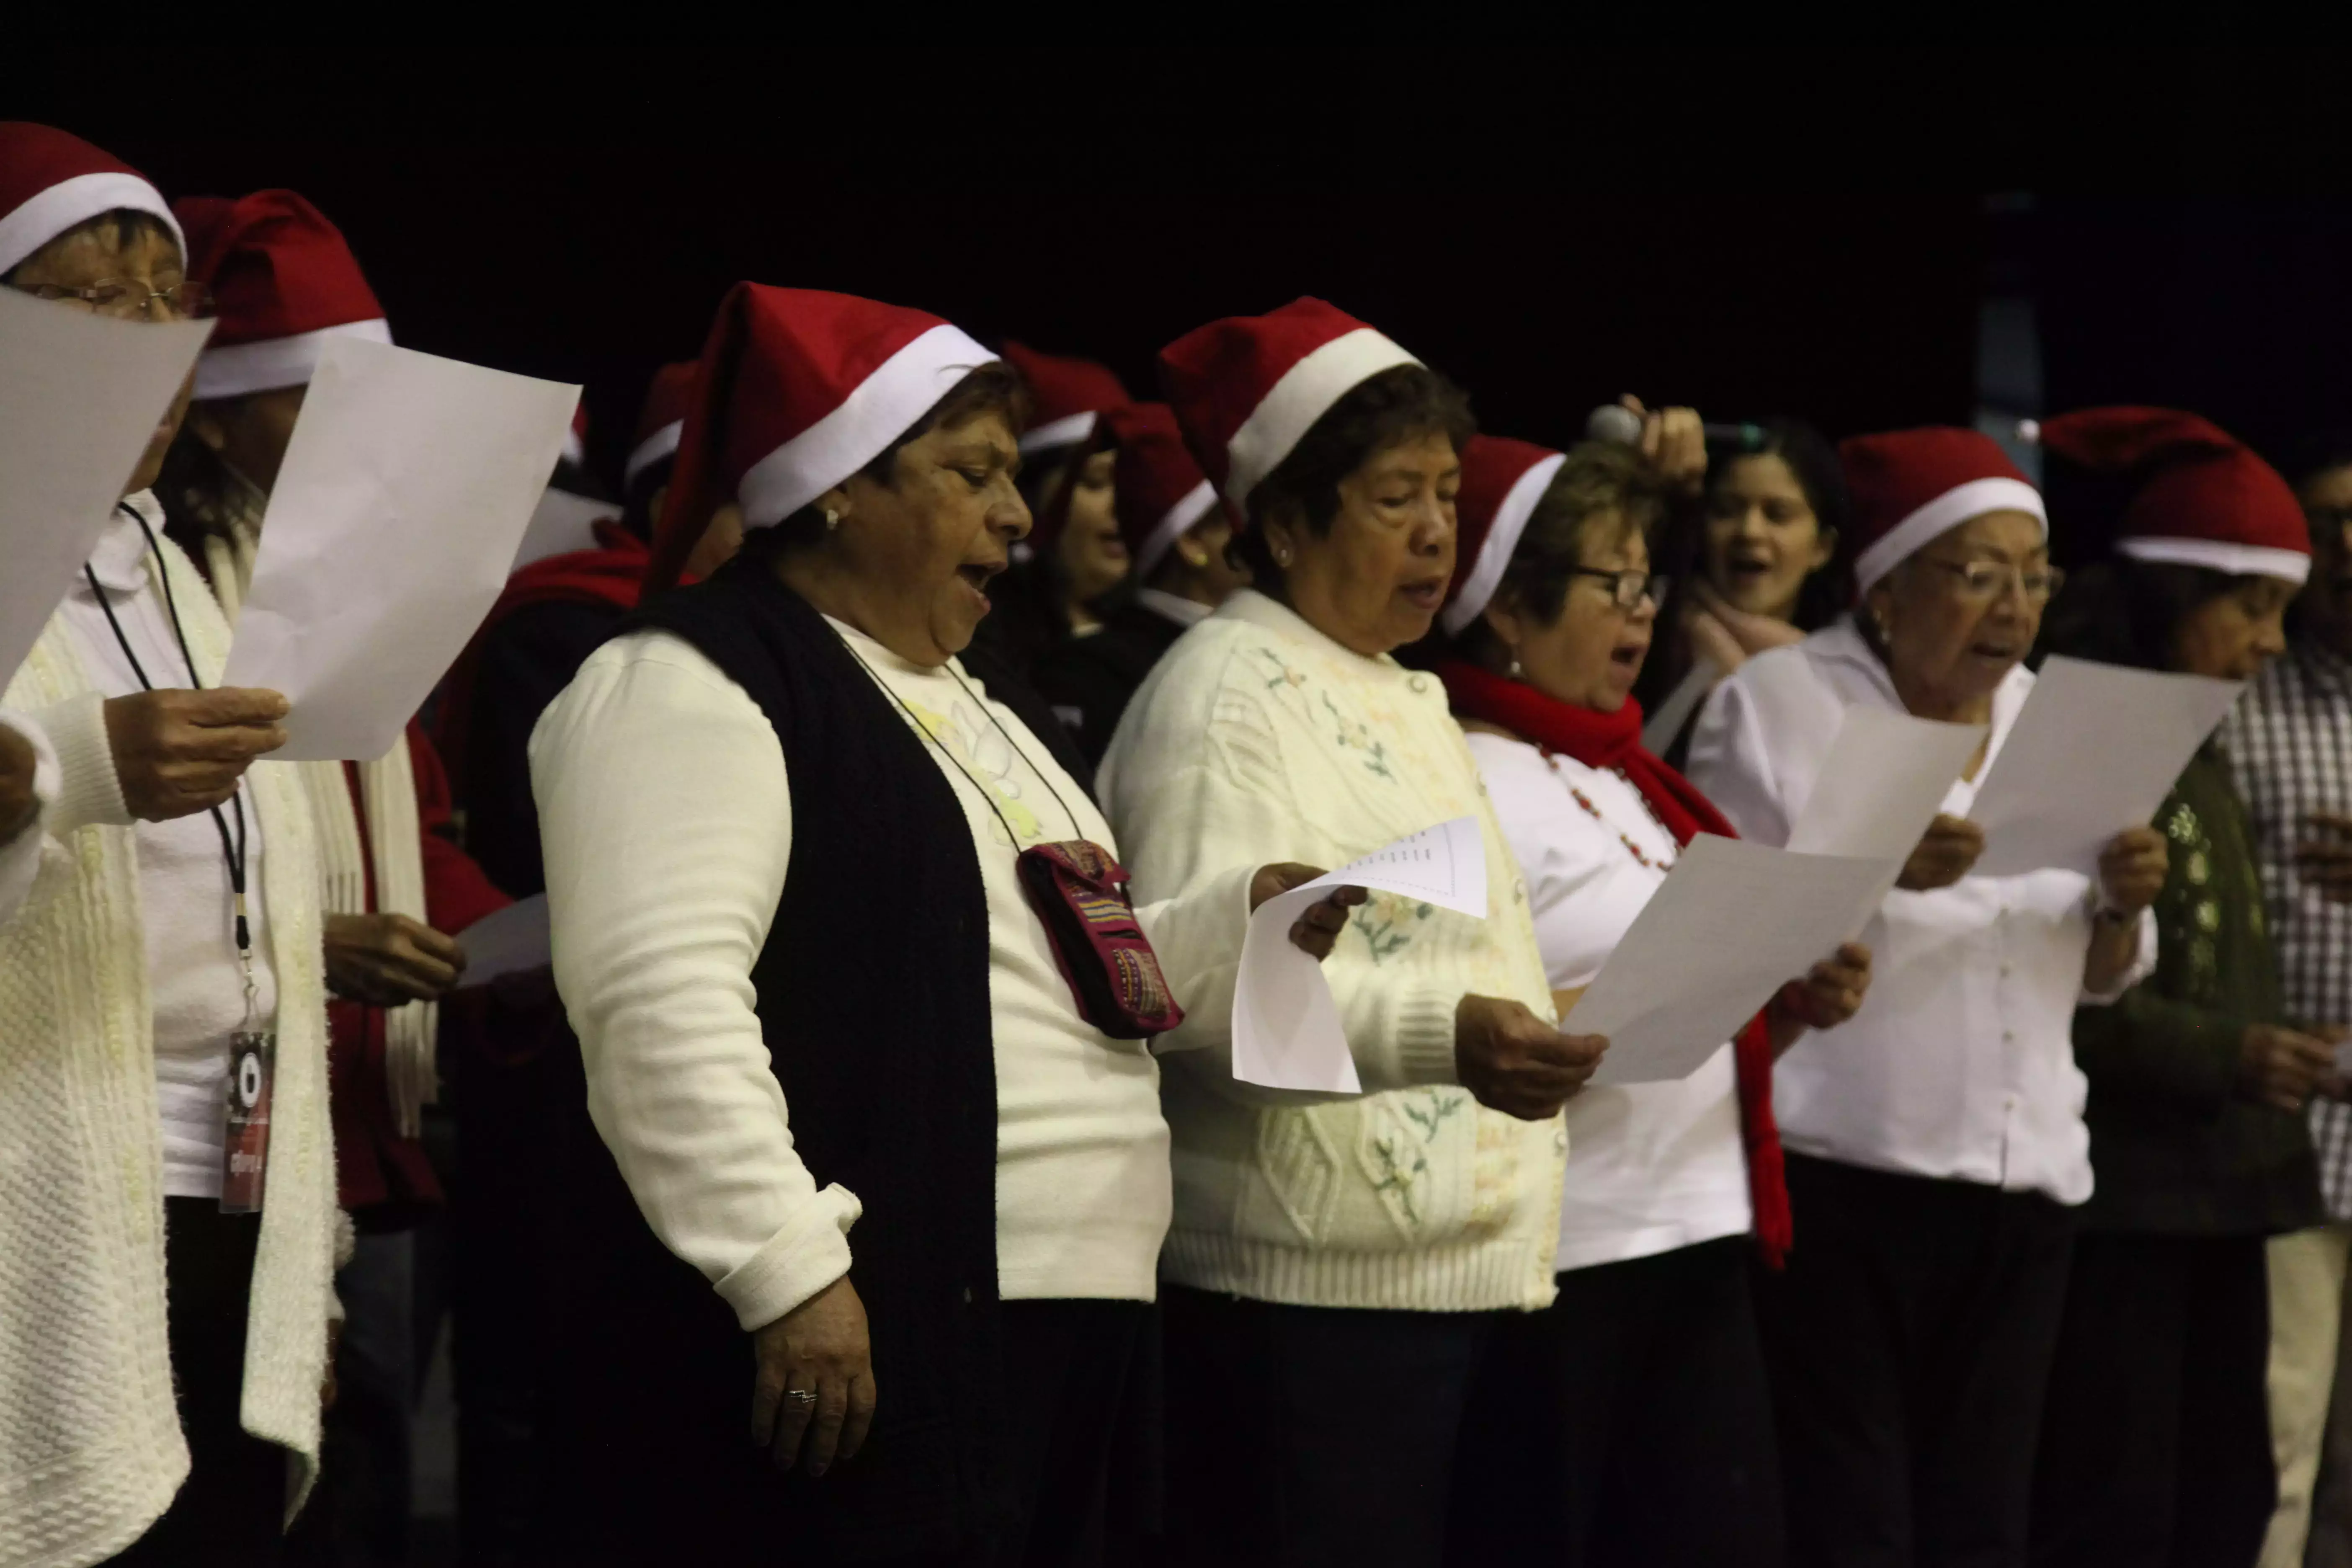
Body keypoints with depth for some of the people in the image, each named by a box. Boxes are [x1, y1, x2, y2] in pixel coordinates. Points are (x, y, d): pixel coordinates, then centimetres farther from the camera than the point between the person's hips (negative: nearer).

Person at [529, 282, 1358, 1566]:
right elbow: (661, 1001, -20)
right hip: (868, 1329, -9)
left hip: (1070, 1314, 10)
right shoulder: (694, 684, -8)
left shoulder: (975, 697, 22)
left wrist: (1241, 913, 16)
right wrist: (786, 1269, -26)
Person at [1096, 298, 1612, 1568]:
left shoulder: (1406, 696, 21)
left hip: (1459, 1264, 9)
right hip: (1313, 1285, -9)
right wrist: (1444, 1039, -34)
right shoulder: (1227, 693, -9)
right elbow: (1204, 979, -23)